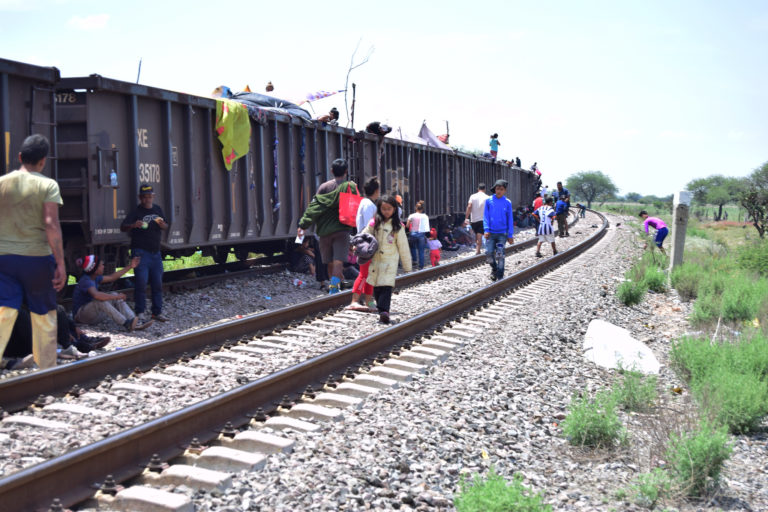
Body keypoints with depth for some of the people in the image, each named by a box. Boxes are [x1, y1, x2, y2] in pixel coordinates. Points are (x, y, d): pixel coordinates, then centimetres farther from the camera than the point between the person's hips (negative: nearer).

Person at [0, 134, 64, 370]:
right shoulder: (47, 185, -6)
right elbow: (51, 225, -13)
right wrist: (60, 262, -11)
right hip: (37, 257, -2)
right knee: (44, 318, 11)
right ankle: (46, 369, 20)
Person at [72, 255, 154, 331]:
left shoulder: (95, 278, 6)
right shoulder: (86, 281, -24)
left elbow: (112, 277, 16)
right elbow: (96, 295, -42)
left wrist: (130, 267, 14)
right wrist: (116, 297, -34)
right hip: (80, 314, -9)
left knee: (115, 296, -4)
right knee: (100, 301, -34)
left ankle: (135, 324, -19)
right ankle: (126, 324, -38)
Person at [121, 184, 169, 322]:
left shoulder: (158, 209, 12)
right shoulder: (136, 211, -7)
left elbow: (165, 227, 22)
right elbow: (123, 227, -16)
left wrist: (163, 225, -2)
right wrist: (134, 225, -37)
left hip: (155, 252, 6)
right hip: (140, 252, -6)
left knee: (157, 283, 9)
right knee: (141, 283, -11)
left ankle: (157, 313, 17)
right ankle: (140, 313, -4)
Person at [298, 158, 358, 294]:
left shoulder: (325, 187, 3)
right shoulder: (351, 186, 1)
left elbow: (314, 207, -3)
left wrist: (303, 225, -5)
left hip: (325, 231, 2)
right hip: (342, 229, -2)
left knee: (330, 263, 13)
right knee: (338, 261, -9)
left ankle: (333, 287, 27)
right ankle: (334, 287, -24)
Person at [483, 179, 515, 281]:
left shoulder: (507, 203, 1)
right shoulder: (489, 201, 1)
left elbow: (510, 219, 5)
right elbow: (486, 216, 3)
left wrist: (510, 235, 3)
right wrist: (486, 229, -7)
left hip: (502, 233, -1)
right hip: (491, 232, 1)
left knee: (500, 255, -5)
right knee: (489, 252, -6)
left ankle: (500, 277, 4)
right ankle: (494, 269, 22)